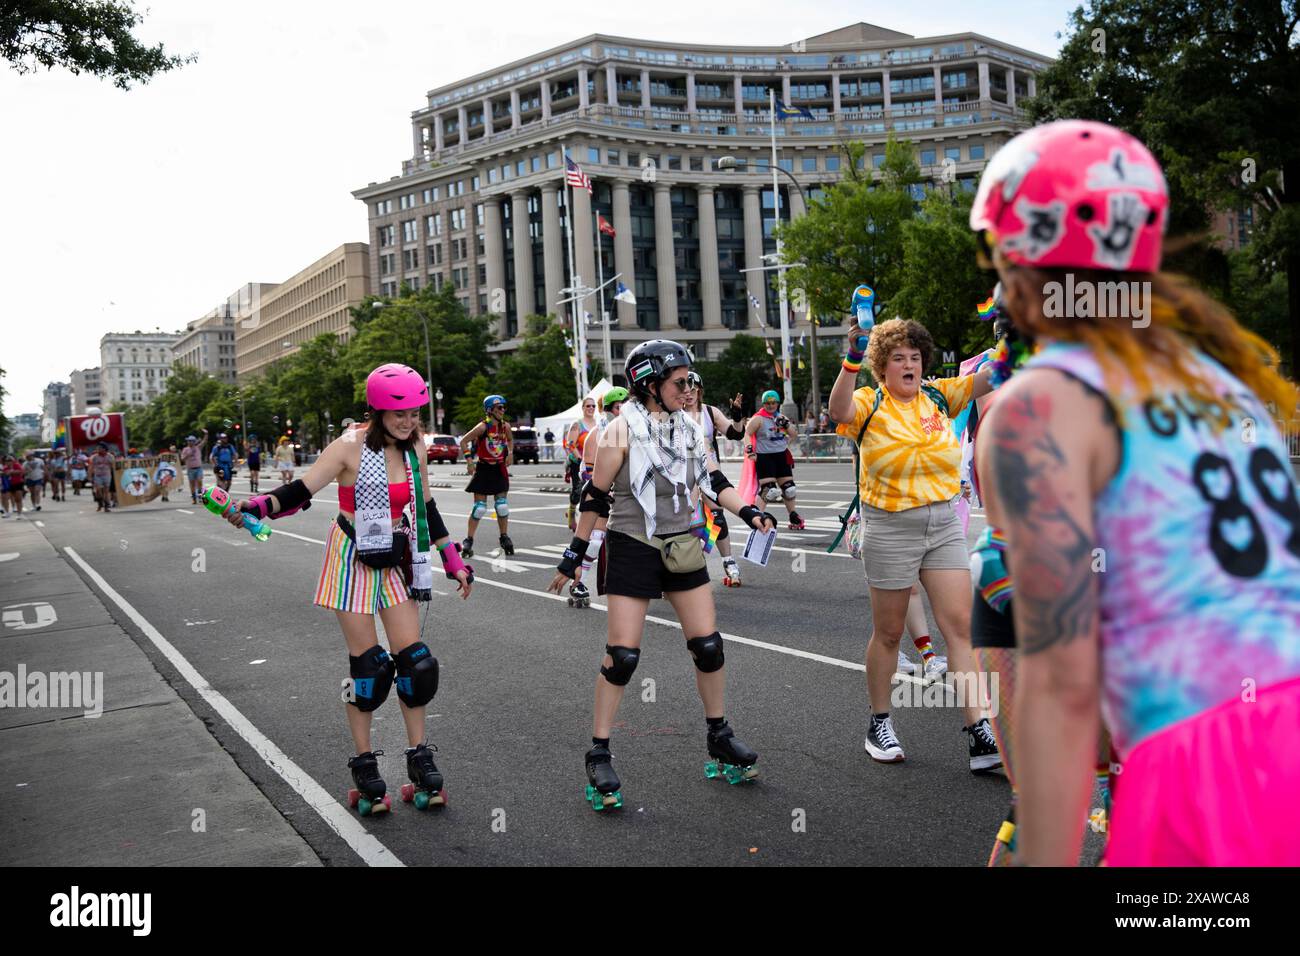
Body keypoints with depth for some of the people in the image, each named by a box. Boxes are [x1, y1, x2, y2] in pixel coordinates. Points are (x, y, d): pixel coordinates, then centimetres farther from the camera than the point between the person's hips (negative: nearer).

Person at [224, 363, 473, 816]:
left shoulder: (415, 448, 1)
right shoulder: (350, 447, -13)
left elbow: (426, 508, 12)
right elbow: (300, 492, -15)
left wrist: (454, 562, 13)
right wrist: (255, 507, -33)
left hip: (396, 562, 5)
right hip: (353, 562, -4)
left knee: (414, 659, 1)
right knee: (367, 665, -2)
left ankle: (419, 759, 15)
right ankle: (364, 766, 13)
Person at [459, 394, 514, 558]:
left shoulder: (505, 426, 0)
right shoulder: (483, 426, -16)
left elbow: (510, 440, 21)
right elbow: (463, 441, -12)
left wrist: (510, 453, 4)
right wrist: (469, 461, -17)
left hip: (499, 469, 4)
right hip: (483, 469, -4)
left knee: (502, 505, 5)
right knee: (479, 507, -4)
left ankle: (504, 538, 18)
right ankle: (468, 541, 5)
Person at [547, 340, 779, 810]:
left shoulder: (688, 427, 7)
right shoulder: (623, 429, -10)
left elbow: (714, 481, 7)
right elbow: (595, 497, -6)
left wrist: (749, 512, -9)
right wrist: (575, 552, -4)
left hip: (681, 547, 6)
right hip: (632, 549, -5)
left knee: (708, 645, 6)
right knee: (622, 656, -4)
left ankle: (719, 737, 24)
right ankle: (599, 755, 9)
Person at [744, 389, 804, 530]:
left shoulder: (782, 418, 13)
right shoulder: (758, 419, -6)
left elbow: (793, 435, 15)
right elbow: (747, 433, -13)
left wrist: (786, 424, -3)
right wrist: (749, 448, -27)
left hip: (782, 456, 6)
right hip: (764, 457, -6)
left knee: (789, 489, 9)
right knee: (770, 491, -18)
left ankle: (793, 517, 24)